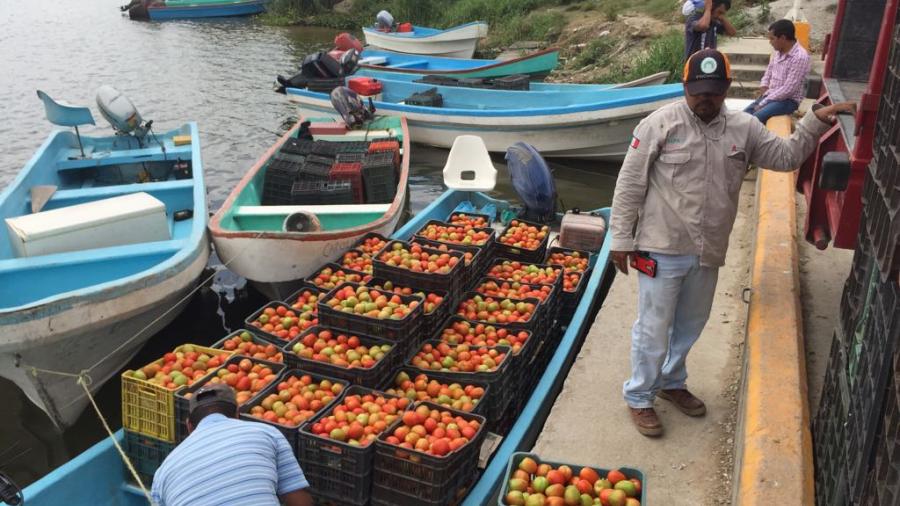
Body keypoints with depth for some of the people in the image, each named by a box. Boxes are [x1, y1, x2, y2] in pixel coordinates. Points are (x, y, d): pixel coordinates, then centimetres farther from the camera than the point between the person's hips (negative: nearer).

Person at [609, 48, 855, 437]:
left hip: (708, 252, 6)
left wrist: (816, 121, -3)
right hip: (662, 249, -5)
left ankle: (671, 382, 43)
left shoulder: (743, 129, 3)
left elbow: (786, 156, 12)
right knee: (654, 328, 4)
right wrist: (621, 239, -10)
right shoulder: (661, 123, -12)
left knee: (690, 325, 21)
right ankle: (639, 398, 23)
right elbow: (629, 185, -10)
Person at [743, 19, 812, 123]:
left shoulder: (800, 57, -20)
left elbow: (788, 89, -23)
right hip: (771, 96, 8)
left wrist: (763, 103, -19)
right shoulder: (778, 52, 6)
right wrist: (763, 87, 1)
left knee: (755, 118, -27)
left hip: (788, 100, -8)